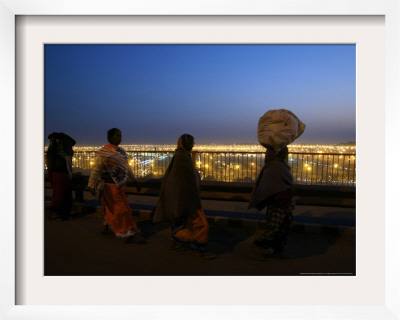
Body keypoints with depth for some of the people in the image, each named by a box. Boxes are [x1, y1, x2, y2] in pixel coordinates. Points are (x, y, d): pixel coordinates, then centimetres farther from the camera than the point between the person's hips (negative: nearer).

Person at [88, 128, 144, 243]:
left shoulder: (121, 152, 10)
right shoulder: (104, 152, -13)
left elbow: (127, 168, 18)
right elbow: (96, 169, -13)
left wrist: (135, 180, 20)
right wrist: (92, 185, -15)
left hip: (119, 185, 7)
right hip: (111, 187, -7)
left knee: (111, 207, 19)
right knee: (121, 209, -5)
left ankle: (106, 226, 36)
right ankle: (129, 234, 0)